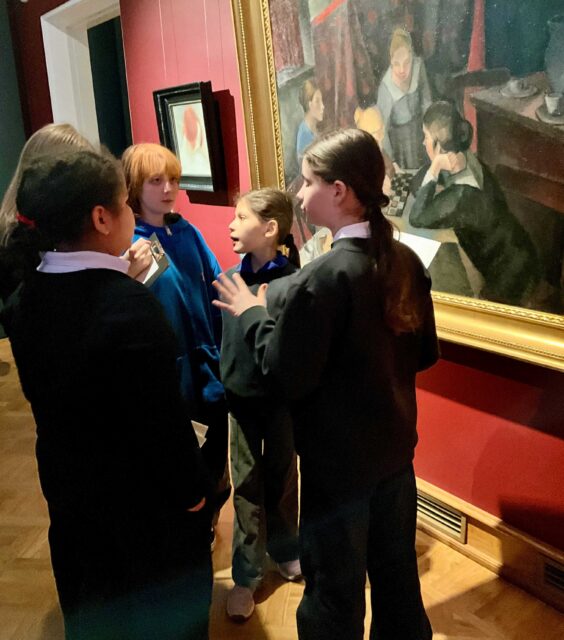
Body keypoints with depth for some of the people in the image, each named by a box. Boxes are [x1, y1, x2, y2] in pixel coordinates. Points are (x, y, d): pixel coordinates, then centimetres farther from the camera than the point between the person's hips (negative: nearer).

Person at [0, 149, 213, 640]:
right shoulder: (129, 303, -29)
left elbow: (45, 392, 4)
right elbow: (163, 417, -25)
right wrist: (193, 489, -10)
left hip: (69, 489, 7)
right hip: (147, 502, -6)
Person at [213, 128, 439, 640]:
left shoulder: (322, 277, -24)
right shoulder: (407, 261, -2)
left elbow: (289, 378, -20)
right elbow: (425, 354, 7)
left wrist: (253, 315, -7)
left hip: (339, 466, -7)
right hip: (395, 452, 7)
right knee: (398, 581, 24)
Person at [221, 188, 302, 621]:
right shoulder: (230, 278, -3)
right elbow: (220, 335, 3)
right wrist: (220, 384, 3)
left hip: (281, 397, -3)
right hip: (240, 395, 3)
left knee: (281, 478, 17)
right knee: (246, 486, 11)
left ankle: (284, 551, 42)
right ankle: (246, 575, 26)